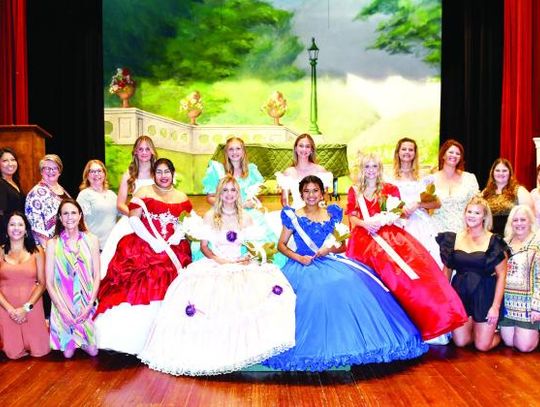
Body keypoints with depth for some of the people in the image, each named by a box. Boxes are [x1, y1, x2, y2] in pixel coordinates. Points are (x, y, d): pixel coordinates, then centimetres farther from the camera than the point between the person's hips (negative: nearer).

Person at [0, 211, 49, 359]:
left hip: (32, 306, 0)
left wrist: (26, 308, -10)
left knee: (39, 351, -1)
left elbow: (42, 283, 1)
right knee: (14, 353, 0)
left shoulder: (36, 252, 3)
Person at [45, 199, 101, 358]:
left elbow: (97, 276, 0)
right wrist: (62, 309, -12)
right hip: (63, 305, 0)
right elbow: (49, 282, -2)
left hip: (87, 303, 1)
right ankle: (72, 345, 25)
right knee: (68, 353, -7)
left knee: (92, 351, -5)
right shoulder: (53, 243, -1)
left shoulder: (91, 240, 1)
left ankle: (84, 342, 26)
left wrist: (89, 305, -11)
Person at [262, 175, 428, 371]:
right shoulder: (293, 216, 4)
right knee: (312, 290, -33)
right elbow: (281, 244, 7)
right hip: (303, 264, -2)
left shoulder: (332, 215, 10)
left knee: (351, 284, -25)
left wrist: (331, 249, -9)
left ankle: (353, 341, -10)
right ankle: (316, 348, -18)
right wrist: (298, 258, -9)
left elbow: (343, 246, 13)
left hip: (330, 261, 3)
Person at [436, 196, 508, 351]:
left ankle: (495, 329, 31)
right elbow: (447, 270, 10)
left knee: (482, 346, 0)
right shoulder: (454, 239, 3)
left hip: (485, 295, -3)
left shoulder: (494, 242, -7)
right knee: (460, 342, 2)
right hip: (460, 293, 3)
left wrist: (496, 306, -11)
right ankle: (472, 325, 33)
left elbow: (501, 275, -6)